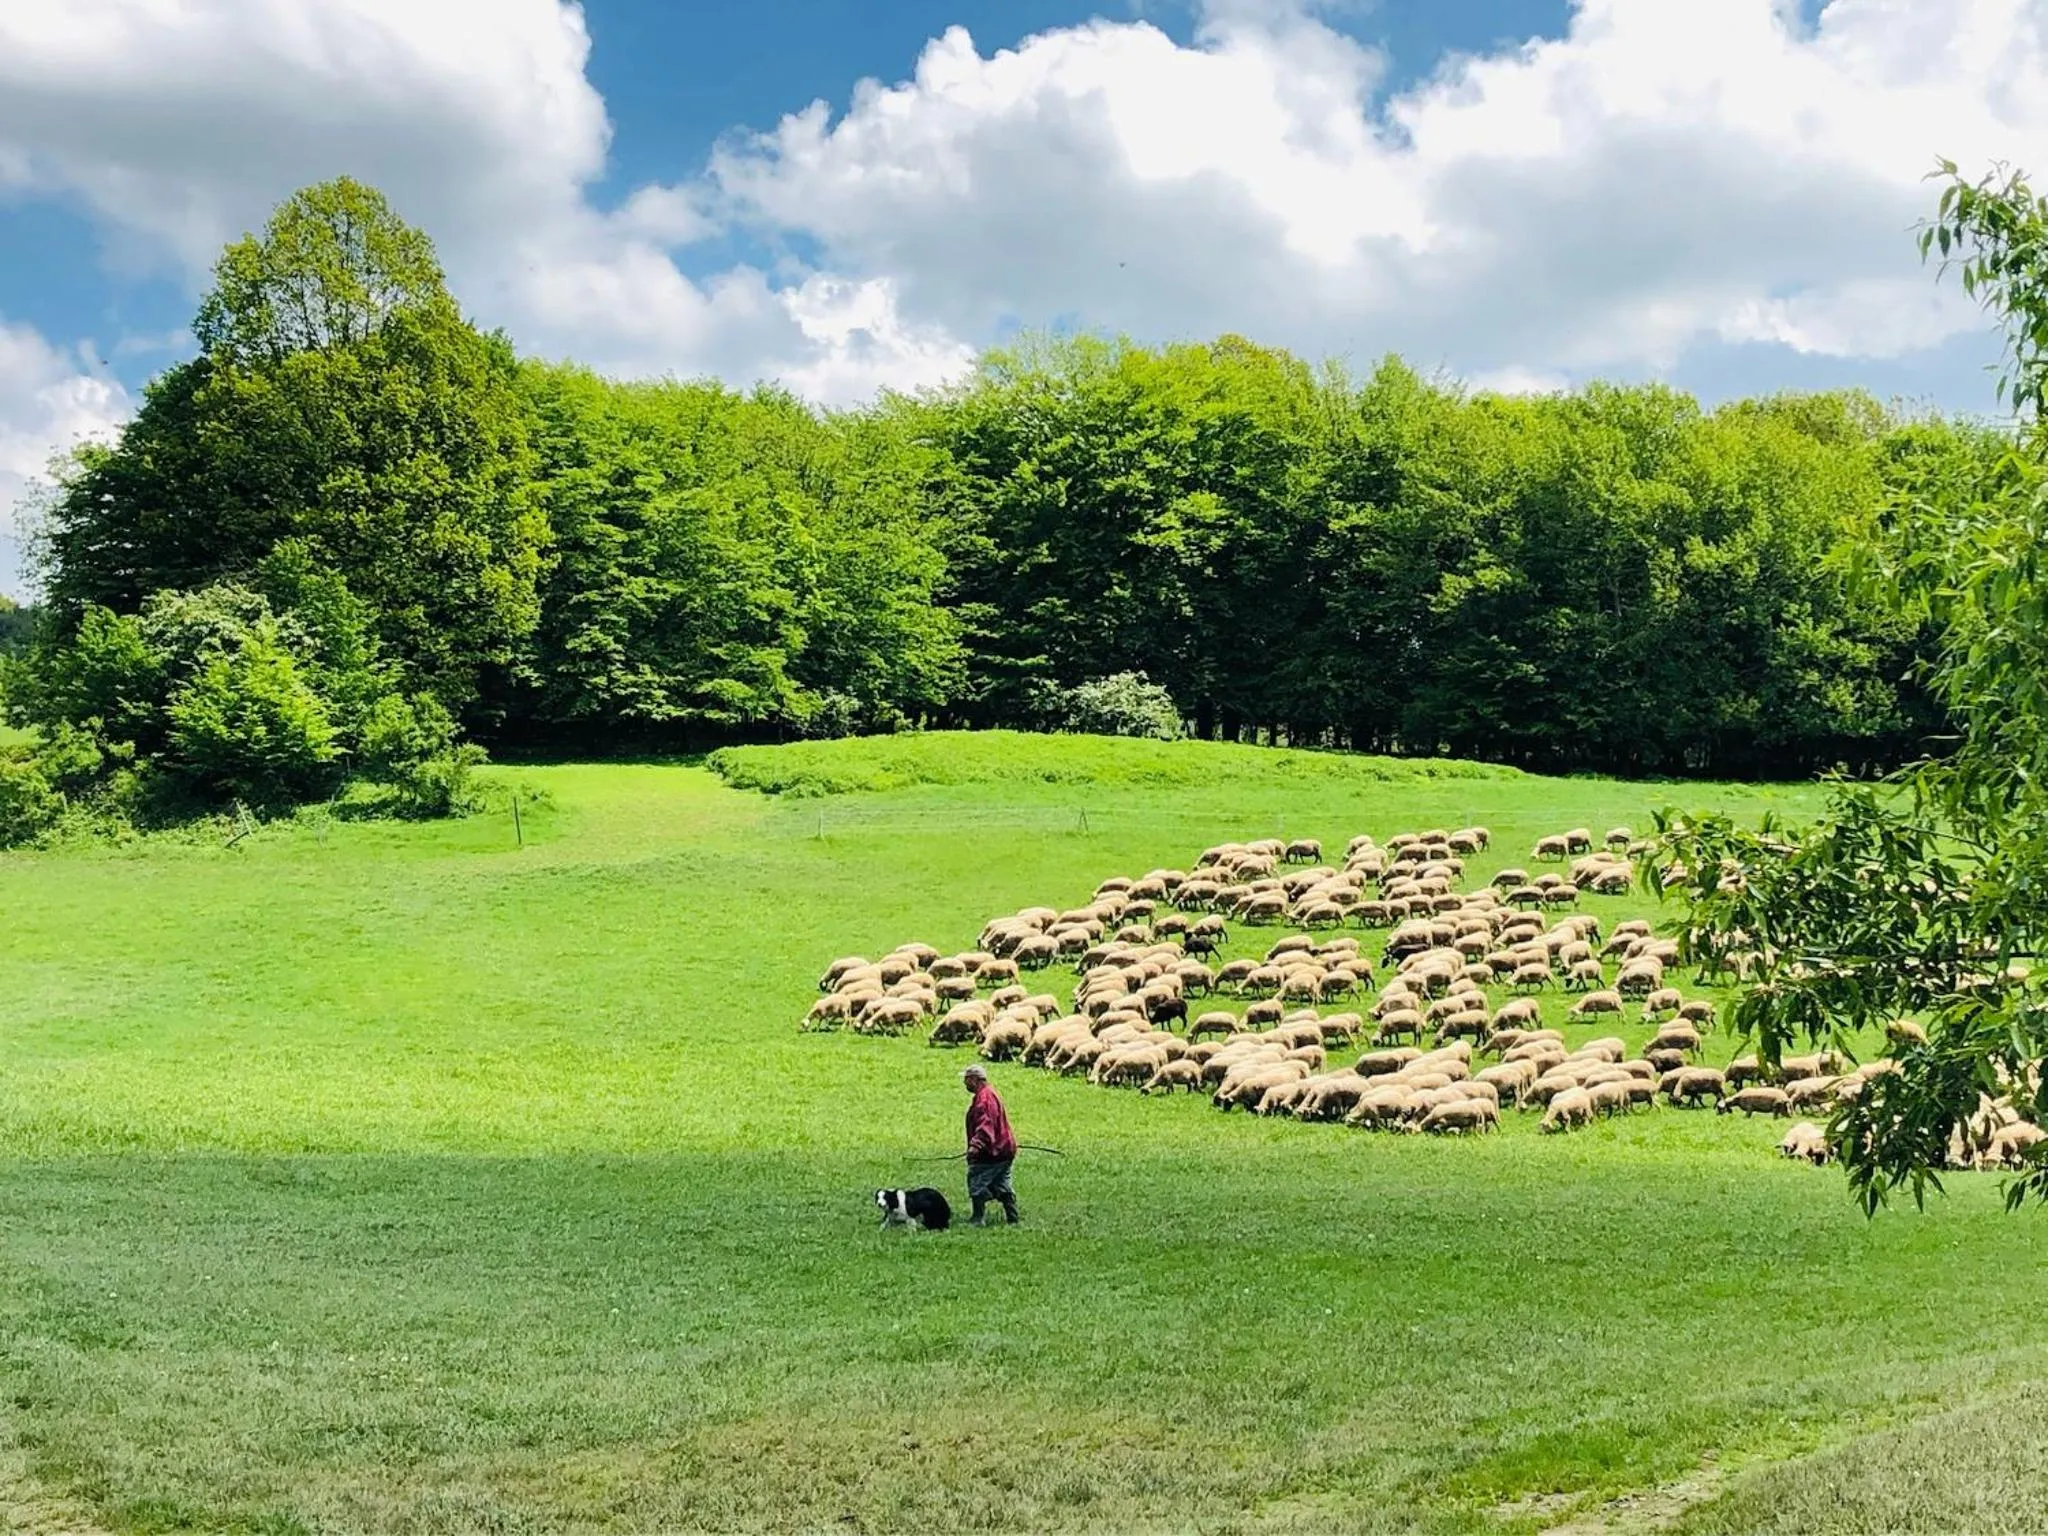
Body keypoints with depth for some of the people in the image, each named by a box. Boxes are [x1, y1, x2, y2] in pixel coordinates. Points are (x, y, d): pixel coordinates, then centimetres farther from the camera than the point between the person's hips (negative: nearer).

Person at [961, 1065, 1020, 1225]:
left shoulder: (984, 1098, -17)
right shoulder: (989, 1093, 18)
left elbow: (985, 1124, -31)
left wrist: (976, 1144, -42)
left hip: (991, 1152, -11)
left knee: (976, 1181, -6)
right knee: (1001, 1185, 13)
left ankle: (977, 1218, -3)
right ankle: (1012, 1219, 15)